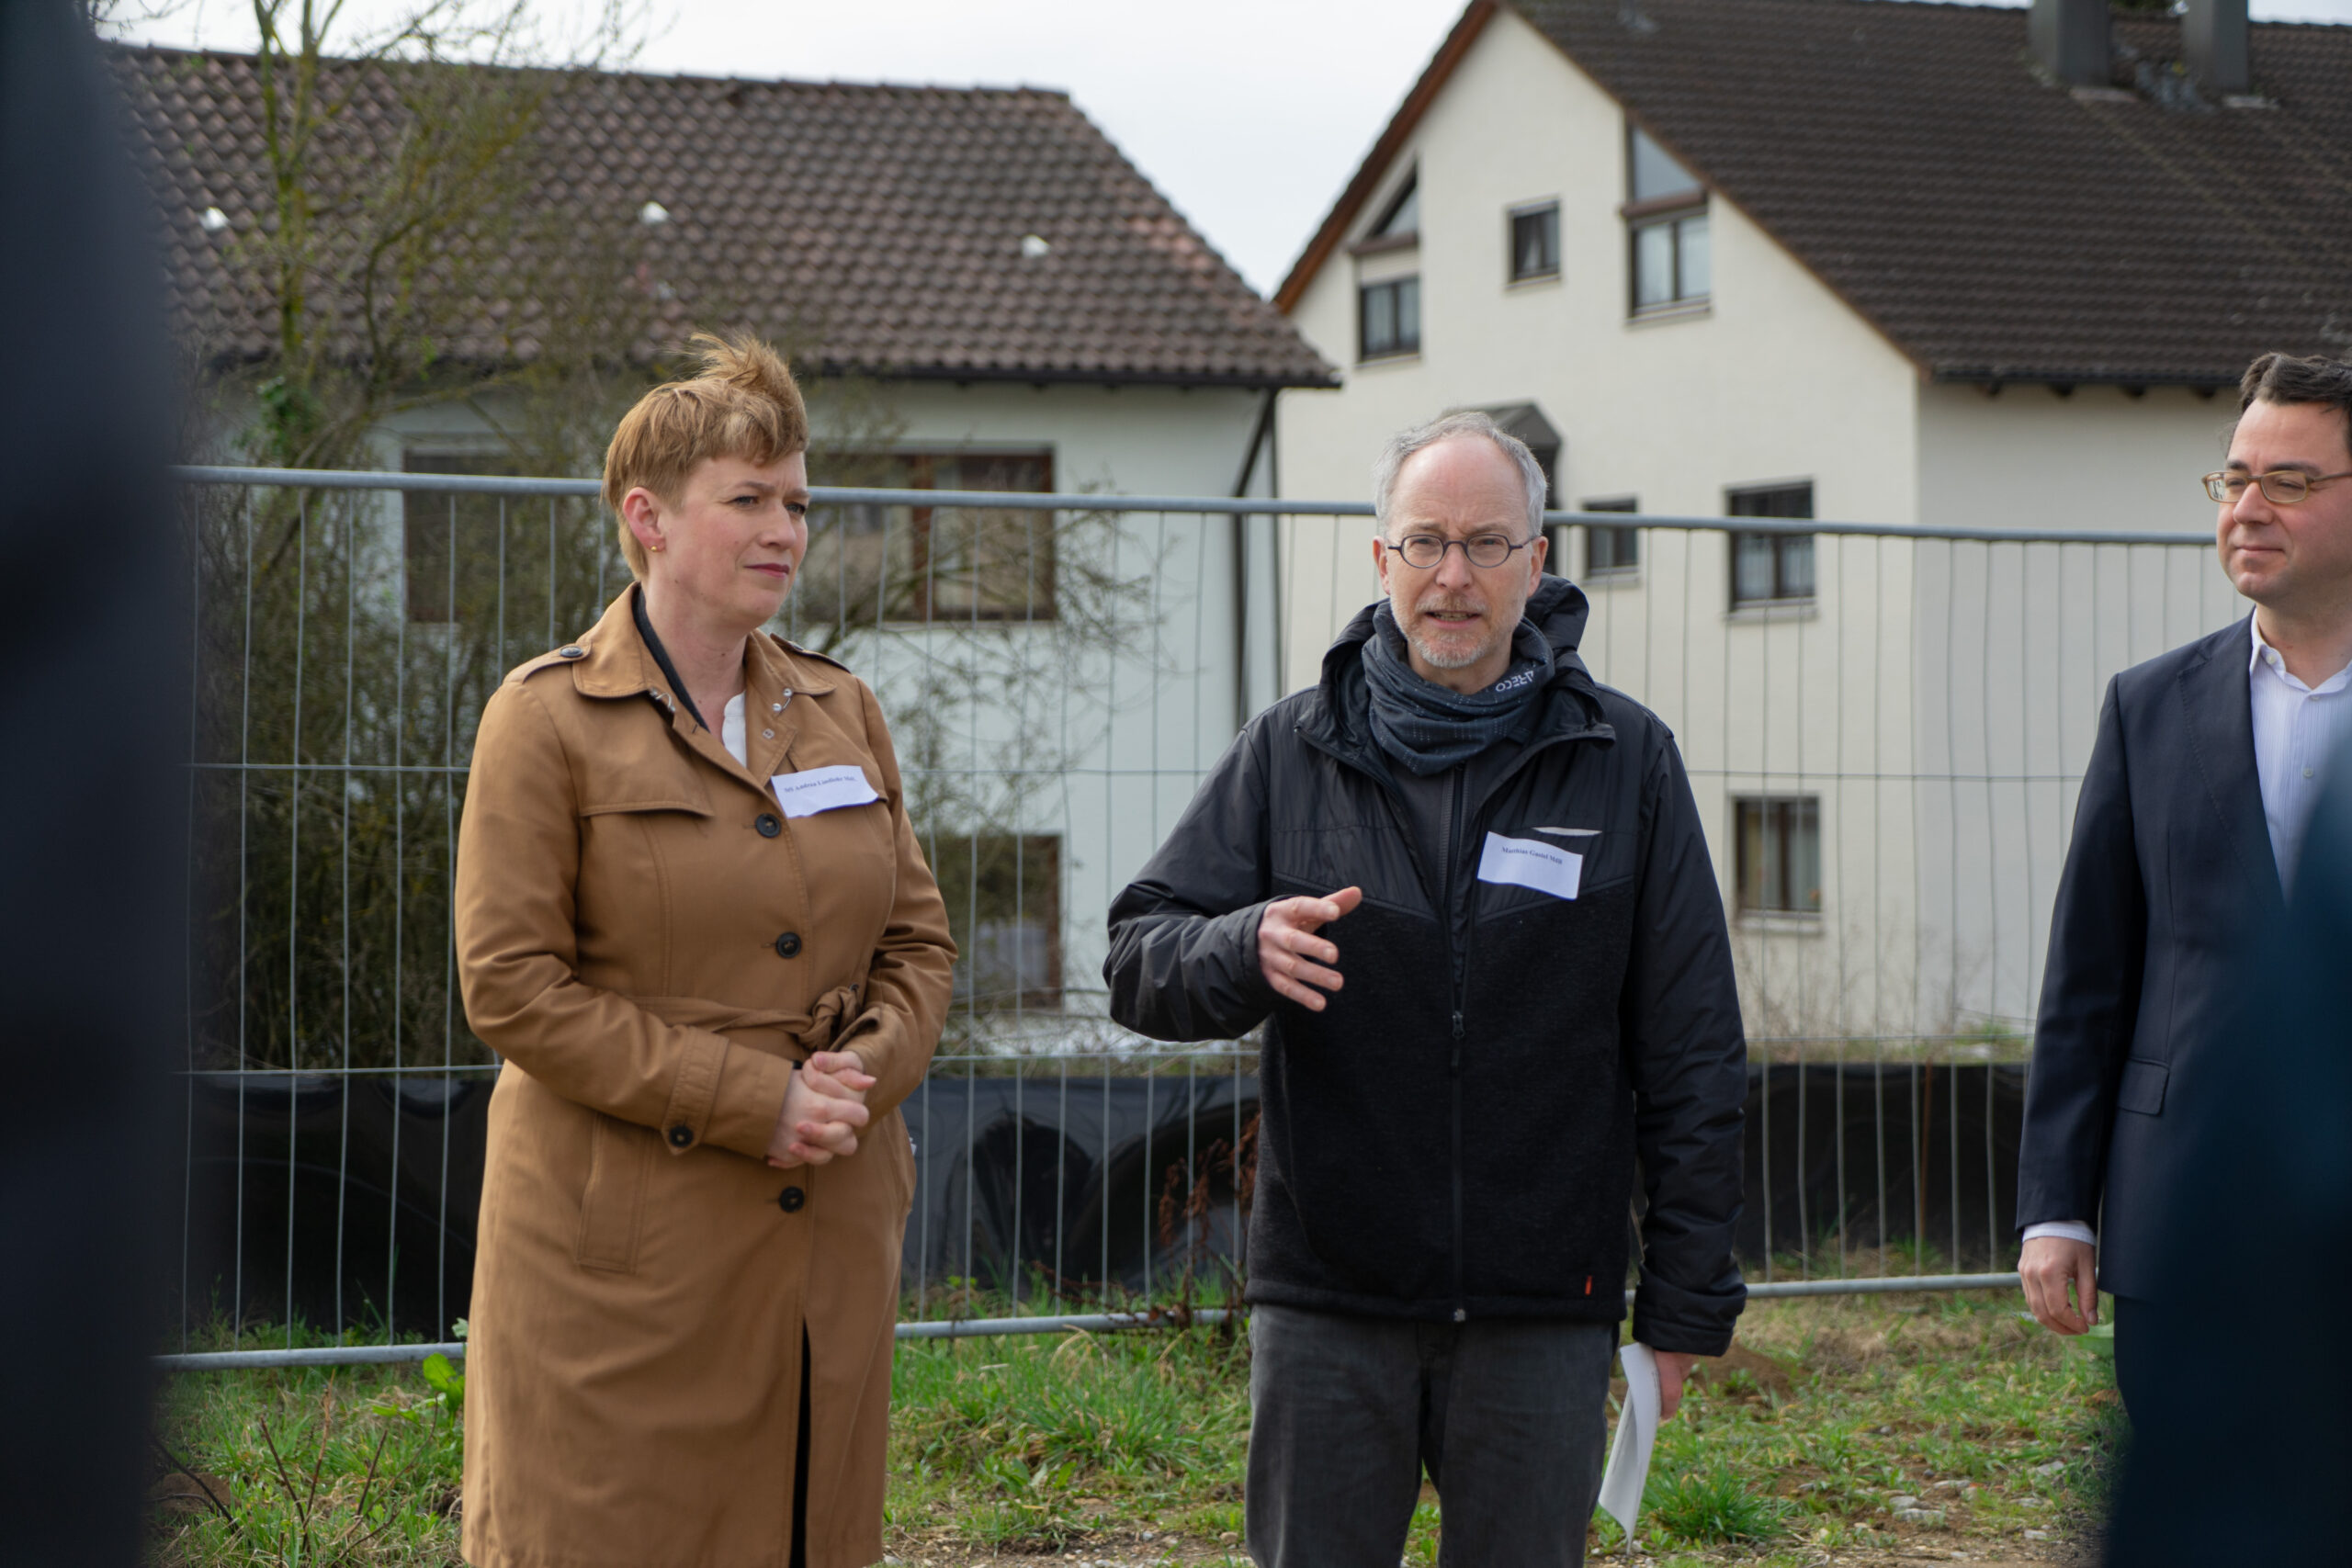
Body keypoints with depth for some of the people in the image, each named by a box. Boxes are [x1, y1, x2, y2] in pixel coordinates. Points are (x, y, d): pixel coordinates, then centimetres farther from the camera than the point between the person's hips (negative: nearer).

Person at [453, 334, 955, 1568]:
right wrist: (752, 1099, -15)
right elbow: (511, 986, -11)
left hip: (829, 1232, 5)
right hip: (627, 1253, -5)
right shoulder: (548, 718, -4)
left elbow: (918, 940, 15)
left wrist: (863, 1073, -7)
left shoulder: (841, 712, 13)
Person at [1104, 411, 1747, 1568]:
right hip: (1328, 1302, 1)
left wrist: (1685, 1301, 0)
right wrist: (1247, 953, -22)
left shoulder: (1625, 760, 4)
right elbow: (1137, 962, 1)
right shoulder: (1289, 754, 7)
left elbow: (1691, 1056, 4)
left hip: (1542, 1309, -1)